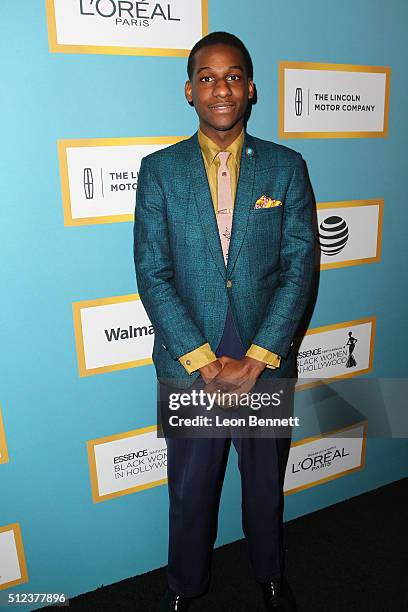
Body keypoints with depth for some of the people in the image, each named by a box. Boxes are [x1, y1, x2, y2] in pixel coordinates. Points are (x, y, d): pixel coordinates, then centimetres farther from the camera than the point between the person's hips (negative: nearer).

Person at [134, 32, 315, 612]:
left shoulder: (286, 167, -1)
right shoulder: (159, 170, -2)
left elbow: (298, 269, -6)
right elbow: (152, 274, -8)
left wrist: (254, 361, -13)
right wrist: (204, 361, -14)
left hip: (267, 362, 1)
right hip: (187, 364, 0)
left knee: (266, 478, 21)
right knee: (190, 486, 17)